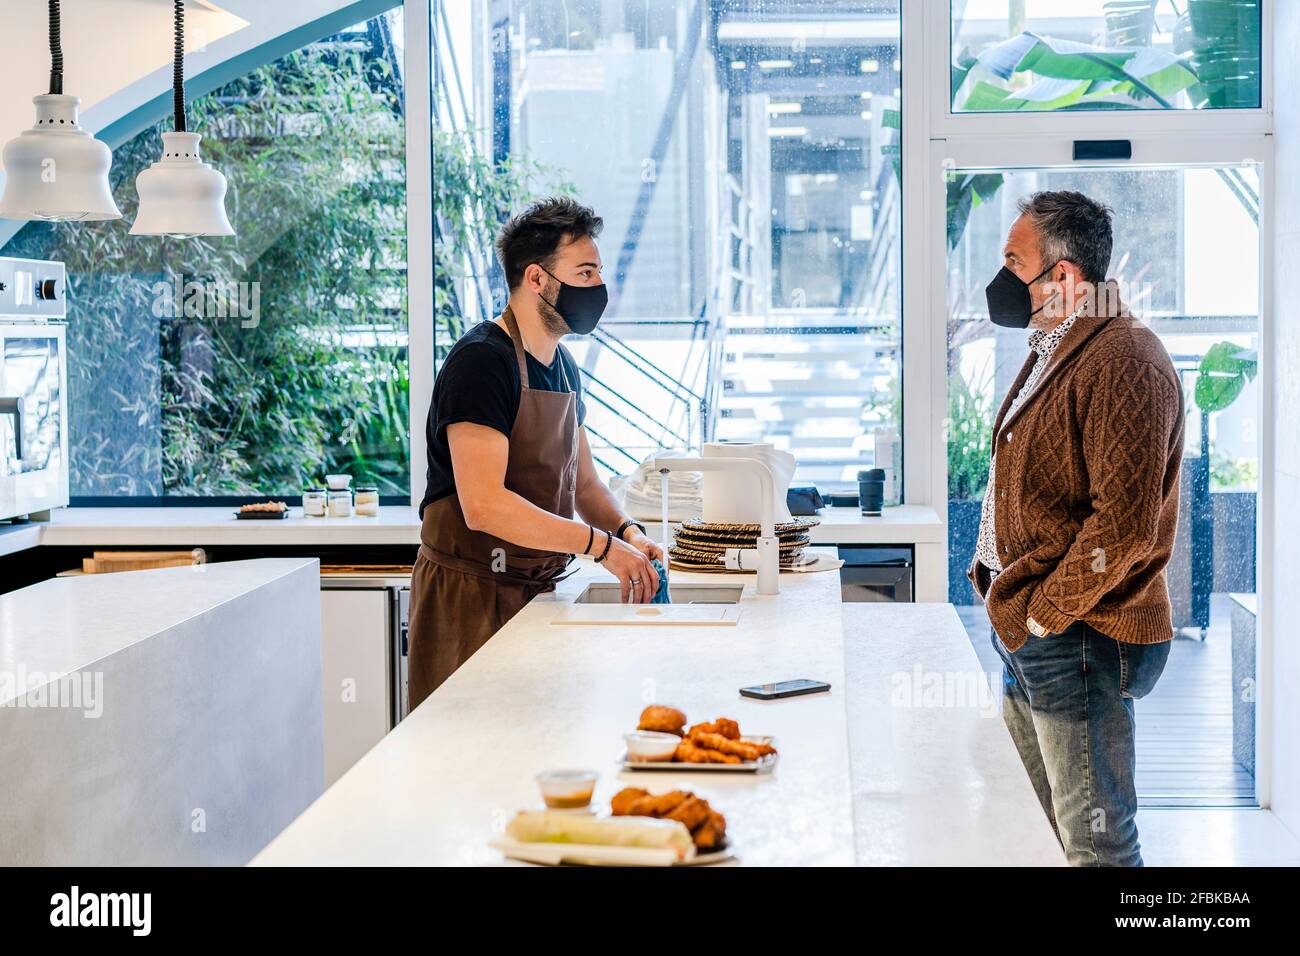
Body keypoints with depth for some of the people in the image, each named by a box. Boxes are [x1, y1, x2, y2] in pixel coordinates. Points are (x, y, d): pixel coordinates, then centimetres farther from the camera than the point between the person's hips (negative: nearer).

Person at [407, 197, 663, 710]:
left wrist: (626, 531, -2)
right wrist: (601, 545, -23)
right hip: (470, 597, -8)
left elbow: (582, 482, 20)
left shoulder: (563, 366, 12)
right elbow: (483, 505, -26)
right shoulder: (481, 361, -17)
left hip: (536, 592, 8)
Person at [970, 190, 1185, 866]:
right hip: (1026, 634, 10)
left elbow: (1124, 524, -24)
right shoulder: (1054, 352, 16)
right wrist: (1003, 596, 13)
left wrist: (1041, 614, -17)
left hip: (1079, 640, -10)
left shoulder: (1124, 360, -18)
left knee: (1094, 844, -2)